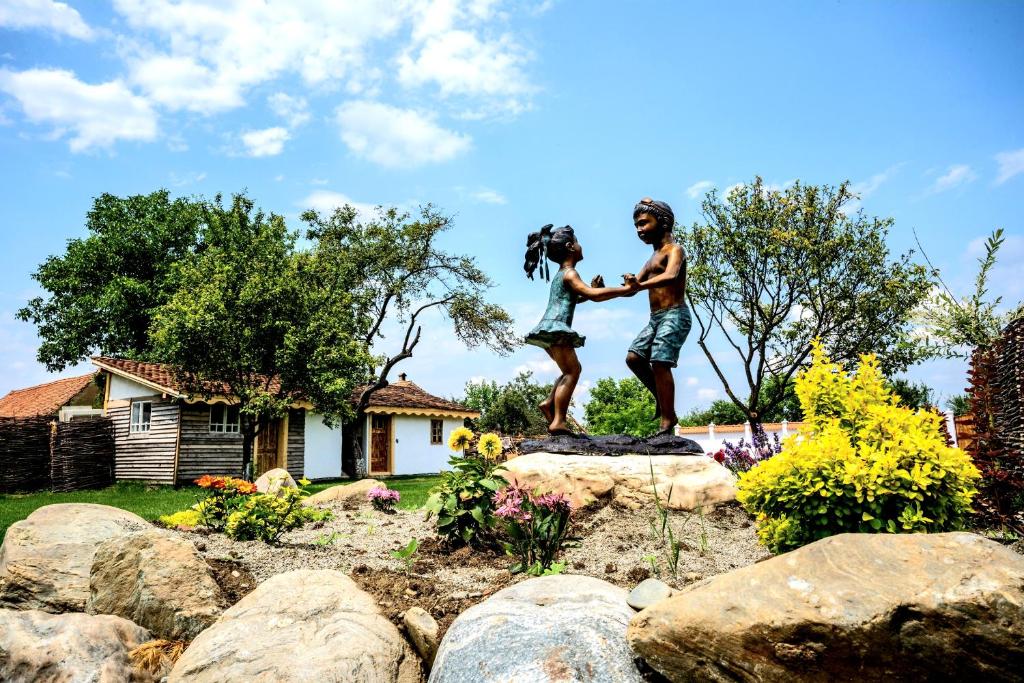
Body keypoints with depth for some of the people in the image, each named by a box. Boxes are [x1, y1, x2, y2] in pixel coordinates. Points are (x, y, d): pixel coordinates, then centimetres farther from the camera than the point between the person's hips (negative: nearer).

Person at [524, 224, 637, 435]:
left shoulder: (560, 274, 23)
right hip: (556, 328, -10)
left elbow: (575, 298, 32)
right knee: (572, 371, -13)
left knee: (573, 369, 17)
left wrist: (592, 288, 15)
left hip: (549, 330, 10)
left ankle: (549, 402, 5)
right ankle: (558, 421, -22)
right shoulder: (569, 273, -7)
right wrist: (625, 289, -17)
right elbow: (592, 295, -20)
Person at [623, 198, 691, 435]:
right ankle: (663, 398, 12)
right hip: (656, 318, 9)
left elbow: (670, 276, -27)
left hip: (674, 315, -9)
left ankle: (667, 424, -16)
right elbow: (634, 284, 16)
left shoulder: (674, 250, -5)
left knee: (660, 362, -17)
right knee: (634, 358, 0)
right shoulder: (653, 258, 23)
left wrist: (640, 285, -39)